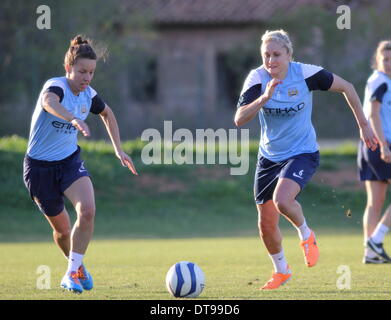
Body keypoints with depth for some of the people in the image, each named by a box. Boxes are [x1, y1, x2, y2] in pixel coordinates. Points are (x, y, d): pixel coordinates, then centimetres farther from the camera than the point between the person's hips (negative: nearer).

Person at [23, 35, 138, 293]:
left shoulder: (89, 95, -2)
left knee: (87, 211, -22)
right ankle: (77, 266, 36)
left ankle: (72, 272, -13)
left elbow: (107, 113, 21)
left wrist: (119, 149, 16)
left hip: (70, 160, 4)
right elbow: (48, 102, -48)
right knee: (62, 228, 7)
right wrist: (73, 119, -67)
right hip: (40, 166, -4)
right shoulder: (56, 86, -21)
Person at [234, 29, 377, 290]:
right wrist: (264, 97, -39)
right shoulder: (257, 78, -14)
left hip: (302, 153, -3)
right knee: (266, 223, 6)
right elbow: (240, 119, -25)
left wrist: (364, 125, 4)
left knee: (282, 199, -31)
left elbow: (346, 88, -1)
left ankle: (307, 235, 2)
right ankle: (281, 271, 34)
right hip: (269, 157, 3)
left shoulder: (306, 74, -16)